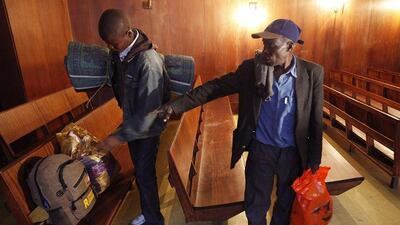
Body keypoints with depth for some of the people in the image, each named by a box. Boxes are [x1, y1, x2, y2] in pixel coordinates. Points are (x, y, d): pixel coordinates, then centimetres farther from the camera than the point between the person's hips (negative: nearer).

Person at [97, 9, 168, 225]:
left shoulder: (148, 62, -30)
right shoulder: (118, 51, -5)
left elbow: (148, 110, -30)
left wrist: (119, 136, -28)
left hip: (147, 128, -7)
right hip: (132, 122, 7)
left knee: (144, 174, 5)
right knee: (140, 171, 20)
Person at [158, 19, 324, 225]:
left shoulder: (312, 73, -13)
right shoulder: (251, 68, -12)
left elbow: (316, 121, -6)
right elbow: (215, 87, -12)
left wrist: (314, 160, 0)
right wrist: (176, 105, -19)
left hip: (293, 152, 1)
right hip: (260, 149, 0)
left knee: (286, 203, 22)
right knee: (255, 205, 15)